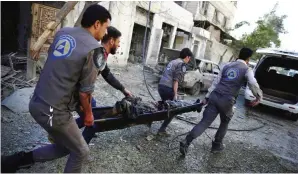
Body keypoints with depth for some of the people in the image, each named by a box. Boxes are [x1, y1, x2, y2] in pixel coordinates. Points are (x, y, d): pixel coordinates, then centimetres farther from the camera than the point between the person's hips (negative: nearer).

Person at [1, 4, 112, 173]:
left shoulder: (62, 32, 4)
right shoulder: (95, 50, -17)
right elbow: (85, 92, -15)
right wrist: (88, 114, 4)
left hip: (36, 103, 8)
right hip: (55, 112, -8)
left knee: (64, 147, 27)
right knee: (81, 152, 15)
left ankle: (16, 160, 28)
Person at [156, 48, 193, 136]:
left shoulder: (173, 61, 21)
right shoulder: (182, 64, -5)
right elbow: (176, 80, -14)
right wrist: (175, 94, -15)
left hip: (161, 86, 9)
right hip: (168, 88, -8)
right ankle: (162, 130, 7)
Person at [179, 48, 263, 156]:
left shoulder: (226, 66, 16)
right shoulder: (247, 70, 6)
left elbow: (215, 82, 13)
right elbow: (253, 84, -13)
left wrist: (207, 96, 13)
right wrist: (259, 97, 2)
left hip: (215, 96, 3)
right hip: (227, 100, -3)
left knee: (205, 122, 1)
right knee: (224, 123, 24)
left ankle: (186, 143, -9)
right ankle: (217, 145, 34)